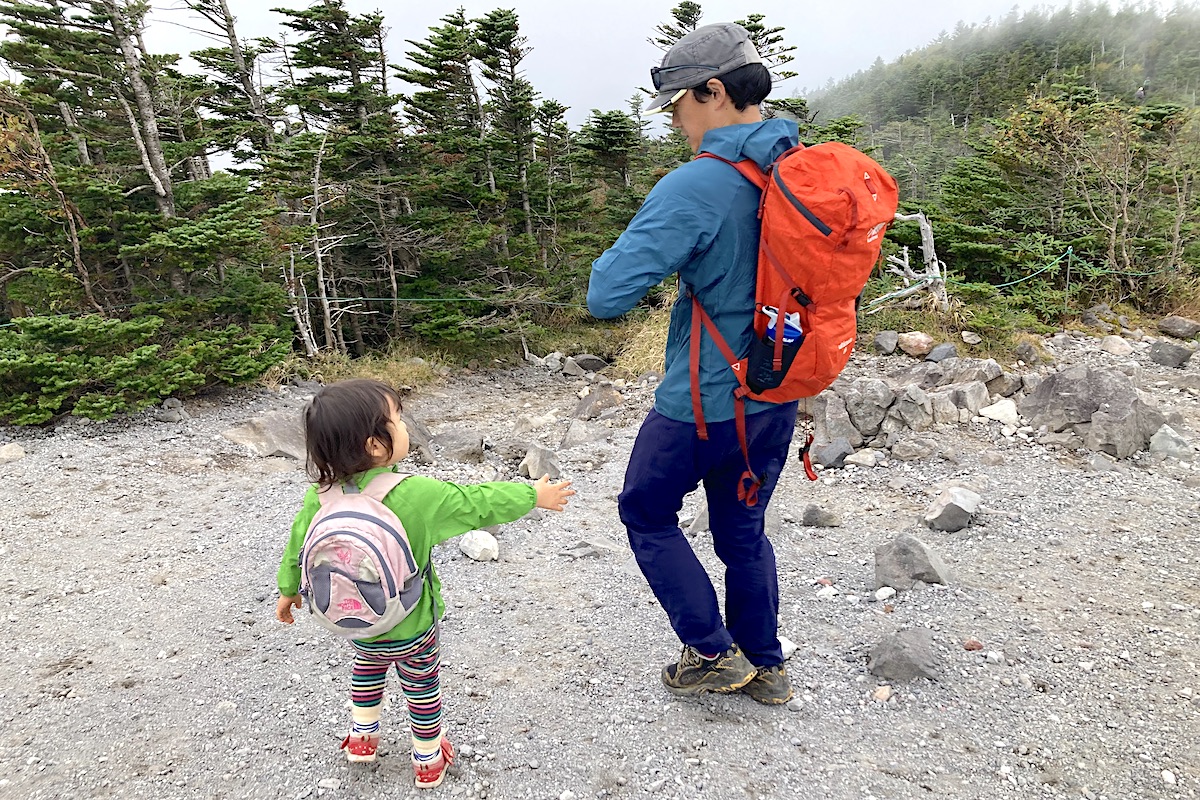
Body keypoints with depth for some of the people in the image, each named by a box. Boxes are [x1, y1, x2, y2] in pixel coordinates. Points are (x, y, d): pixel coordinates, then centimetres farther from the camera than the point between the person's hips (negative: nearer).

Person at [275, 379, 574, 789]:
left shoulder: (320, 498, -19)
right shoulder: (418, 496, -32)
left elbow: (297, 548, -2)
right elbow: (479, 503, -20)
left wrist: (289, 590, 18)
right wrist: (534, 495, -5)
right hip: (410, 629, -3)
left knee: (368, 666, 35)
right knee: (421, 687, 23)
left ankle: (362, 737, 51)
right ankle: (428, 760, 43)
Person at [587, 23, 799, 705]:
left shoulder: (692, 189, -23)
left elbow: (607, 296, -26)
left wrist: (637, 246, -6)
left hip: (705, 401, -7)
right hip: (779, 393, 7)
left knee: (647, 514, 17)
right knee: (744, 528, 22)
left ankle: (715, 654, 22)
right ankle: (766, 667, 37)